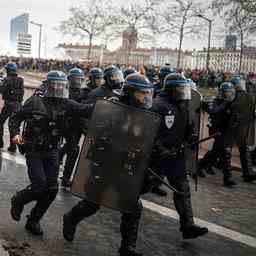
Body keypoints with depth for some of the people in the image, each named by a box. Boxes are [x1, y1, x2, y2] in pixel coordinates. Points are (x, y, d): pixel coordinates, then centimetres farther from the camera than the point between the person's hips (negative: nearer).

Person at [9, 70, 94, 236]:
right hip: (33, 152, -3)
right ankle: (18, 201, 19)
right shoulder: (35, 102, -7)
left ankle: (33, 221, 22)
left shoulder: (66, 104, -2)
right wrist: (15, 134, -16)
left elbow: (85, 110, -16)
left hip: (52, 152, 4)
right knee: (40, 186, -14)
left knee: (52, 190, 2)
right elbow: (16, 118, 2)